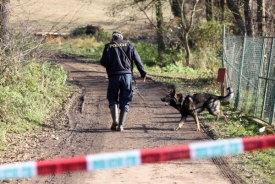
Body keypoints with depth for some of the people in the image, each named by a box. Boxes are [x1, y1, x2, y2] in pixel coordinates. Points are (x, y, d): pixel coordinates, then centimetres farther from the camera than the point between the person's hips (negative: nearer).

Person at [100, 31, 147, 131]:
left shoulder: (109, 46, 4)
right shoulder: (129, 45, 10)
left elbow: (104, 62, -6)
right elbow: (137, 60, 5)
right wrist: (143, 73, 11)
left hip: (113, 76, -1)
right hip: (127, 75, 1)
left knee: (112, 99, 12)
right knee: (125, 101, 8)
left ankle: (115, 120, -10)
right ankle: (121, 125, 1)